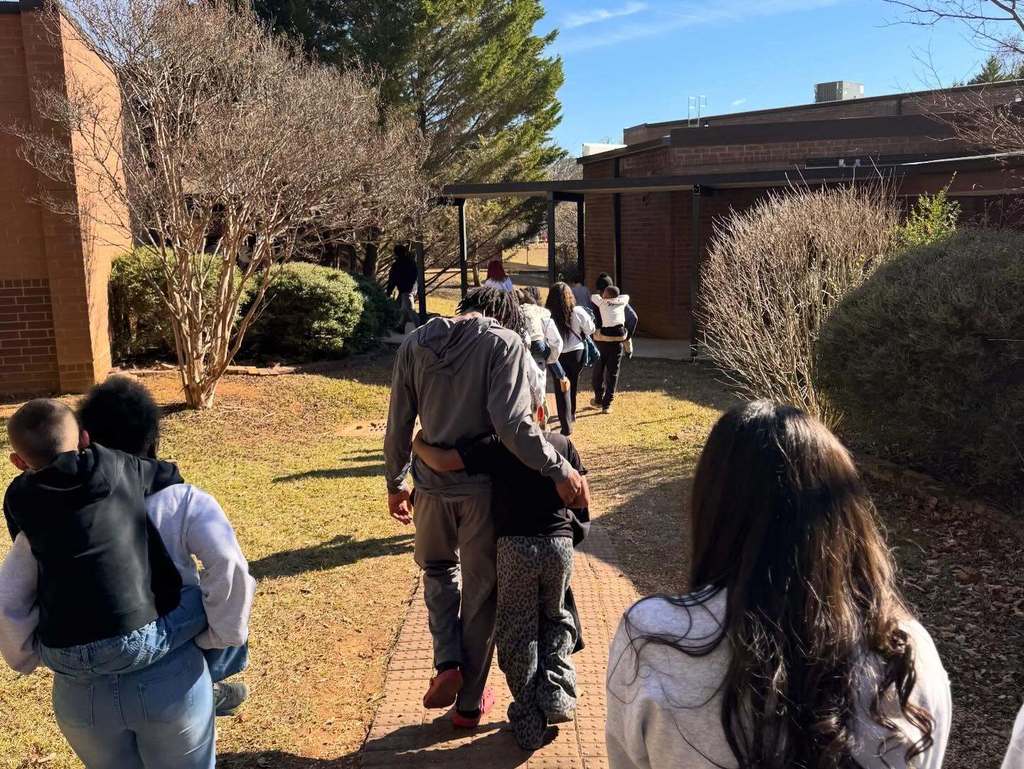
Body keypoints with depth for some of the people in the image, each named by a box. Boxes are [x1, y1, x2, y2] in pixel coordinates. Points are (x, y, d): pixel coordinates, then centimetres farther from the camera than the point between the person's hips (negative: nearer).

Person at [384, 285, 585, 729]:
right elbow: (512, 423, -23)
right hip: (484, 485, -3)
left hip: (433, 483, 3)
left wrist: (396, 483, 16)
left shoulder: (416, 344, 2)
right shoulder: (505, 343, -11)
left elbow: (398, 425, 5)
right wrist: (559, 470, -17)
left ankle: (447, 663, 13)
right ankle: (469, 702, 26)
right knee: (480, 589, 14)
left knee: (437, 568, 29)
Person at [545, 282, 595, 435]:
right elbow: (590, 329, 0)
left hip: (557, 355, -2)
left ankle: (566, 426, -2)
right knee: (573, 385, 22)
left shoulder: (547, 315, -17)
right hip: (577, 352, 2)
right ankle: (571, 415, 41)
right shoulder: (578, 312, -11)